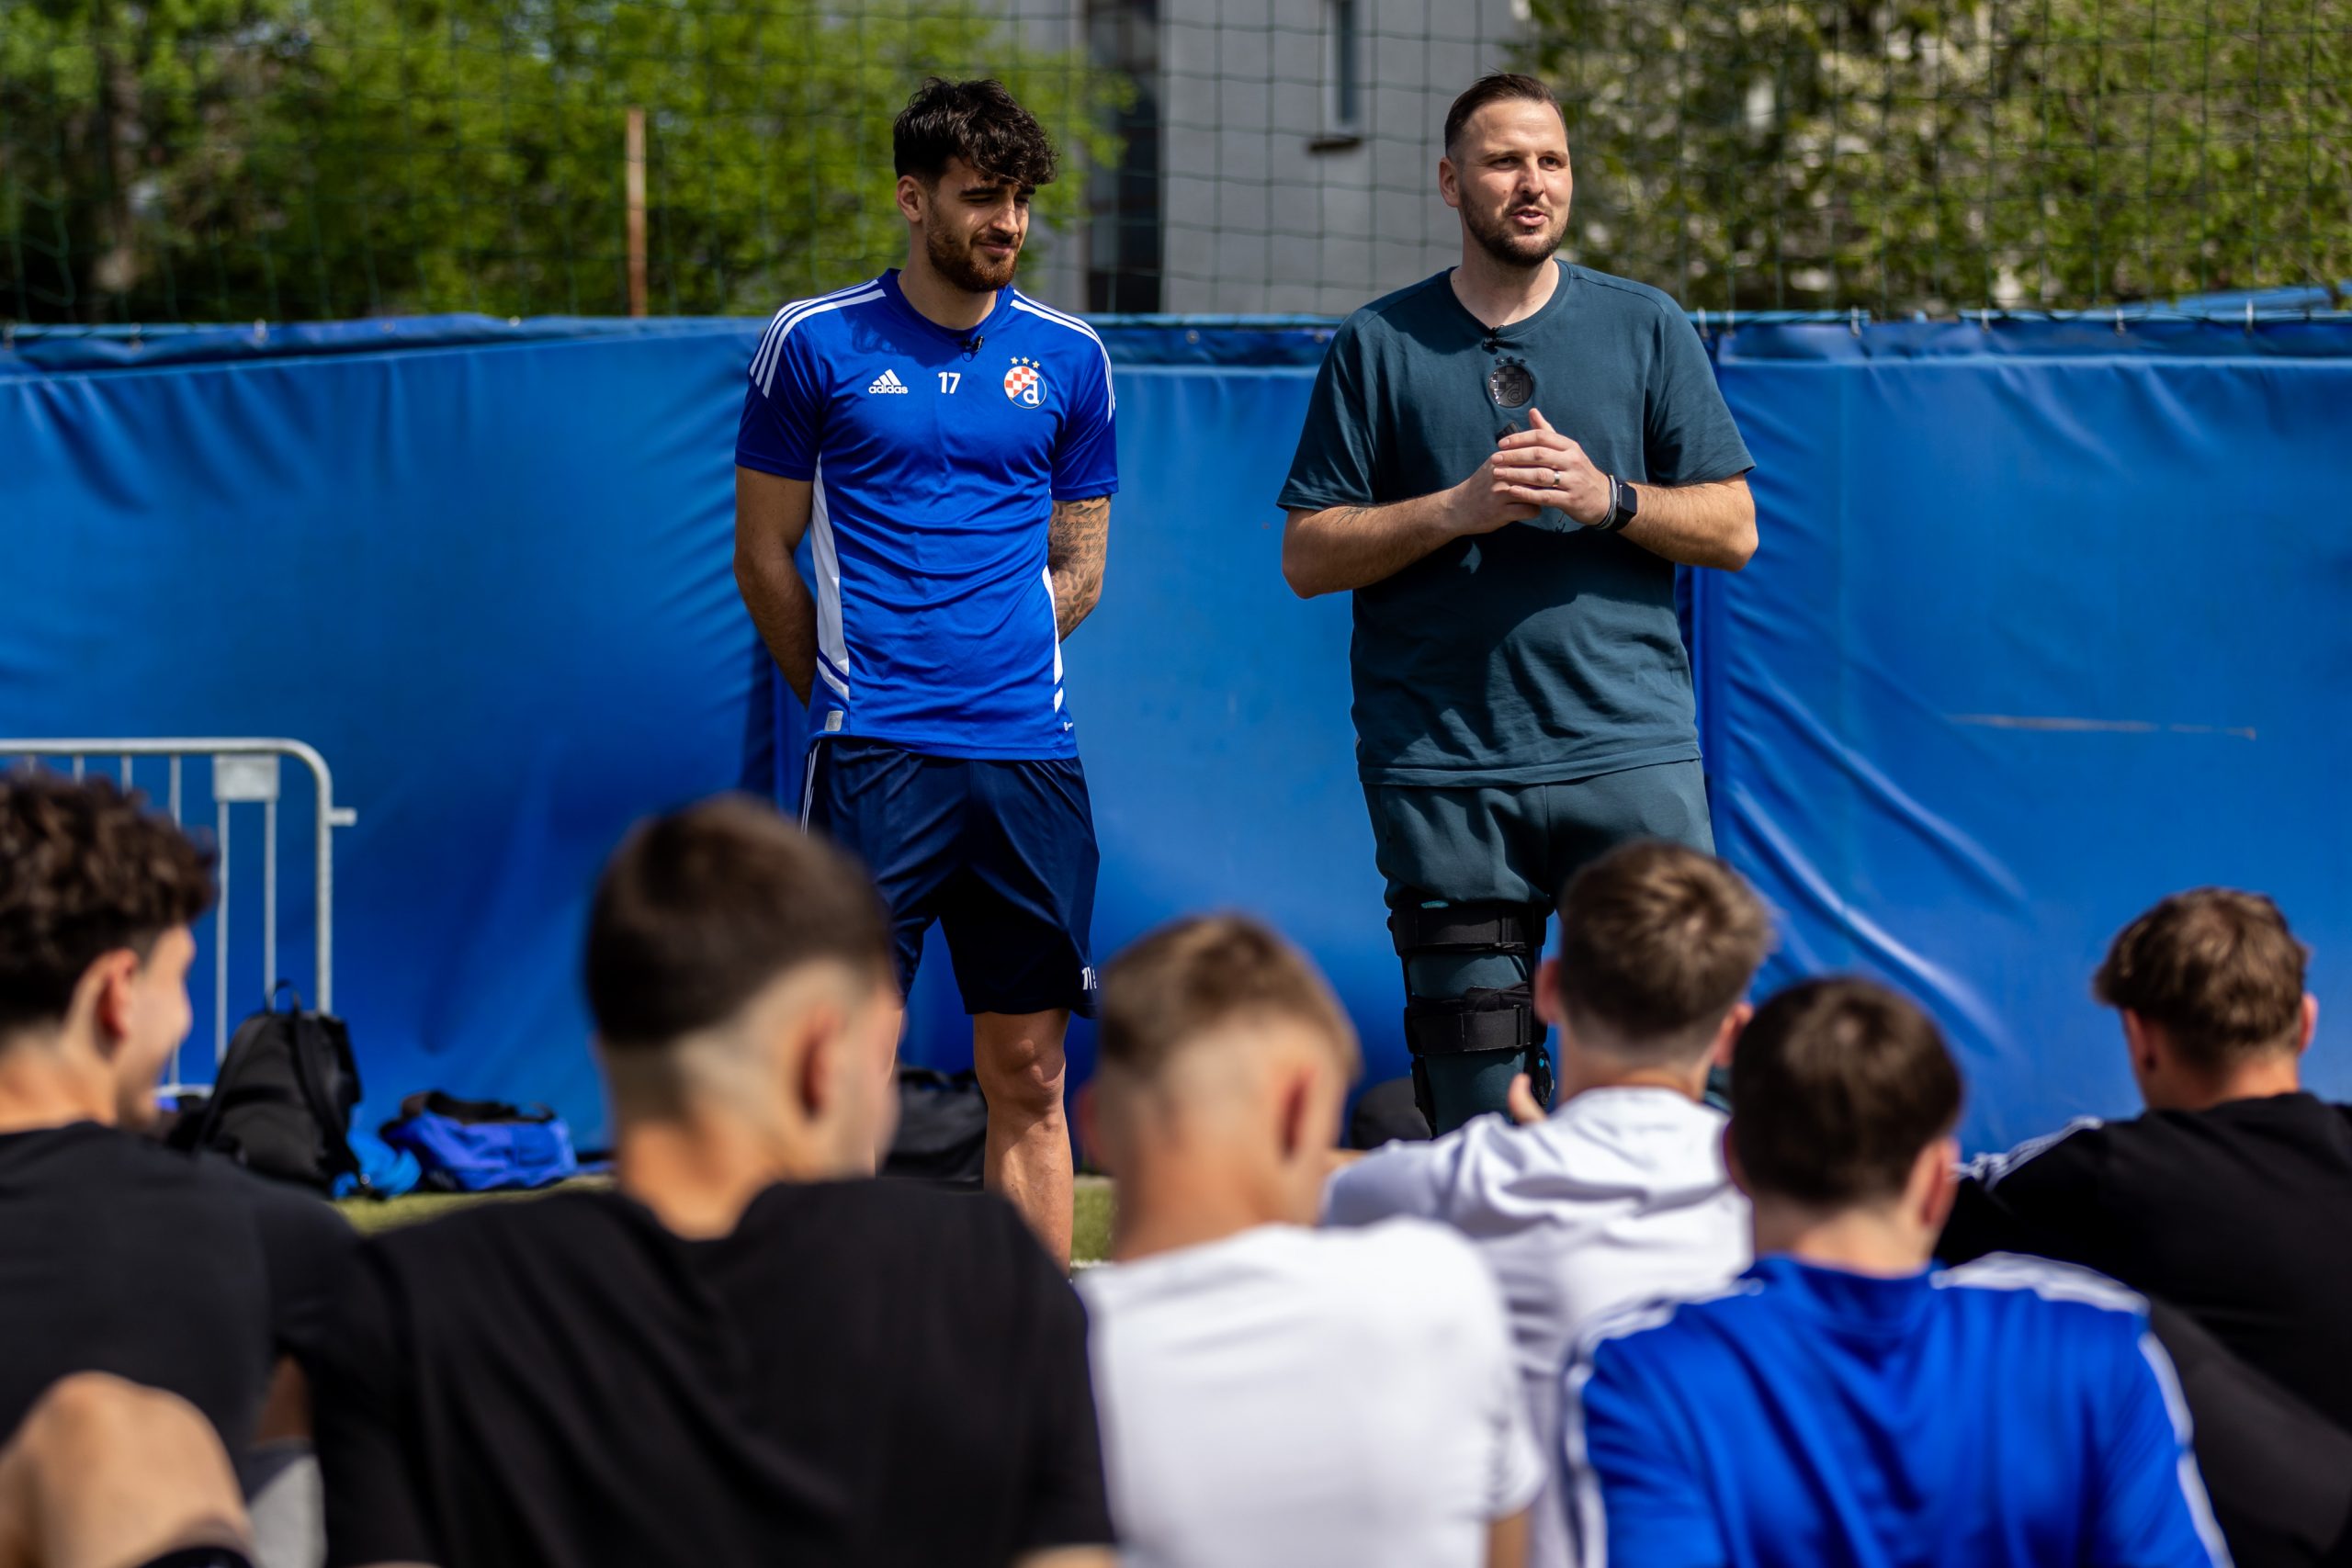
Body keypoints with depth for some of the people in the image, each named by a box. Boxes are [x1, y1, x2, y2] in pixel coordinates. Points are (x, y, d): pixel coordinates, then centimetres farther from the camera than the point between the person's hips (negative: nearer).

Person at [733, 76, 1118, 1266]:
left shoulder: (1068, 358, 10)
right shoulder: (816, 343, 2)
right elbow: (765, 556, 7)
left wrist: (992, 671, 7)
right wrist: (847, 696, 7)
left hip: (1029, 754, 3)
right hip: (874, 758, -3)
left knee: (1028, 1077, 5)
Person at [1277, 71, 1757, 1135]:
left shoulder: (1647, 329, 10)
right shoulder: (1377, 347, 8)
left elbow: (1732, 530, 8)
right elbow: (1308, 556, 5)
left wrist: (1607, 499, -9)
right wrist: (1458, 508, -9)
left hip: (1629, 751, 0)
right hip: (1441, 774, 0)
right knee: (1477, 1105, 1)